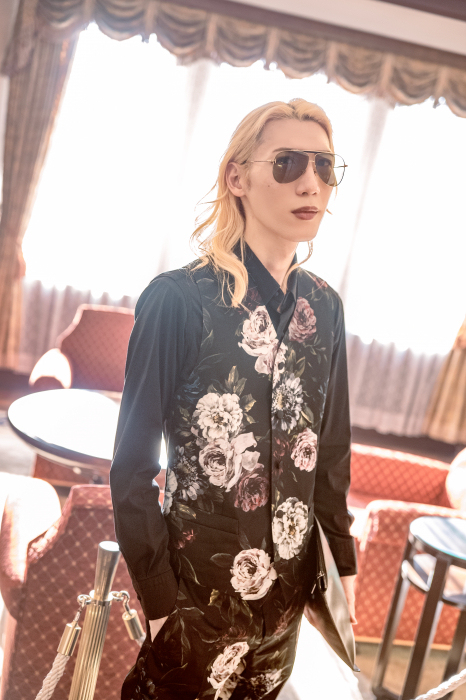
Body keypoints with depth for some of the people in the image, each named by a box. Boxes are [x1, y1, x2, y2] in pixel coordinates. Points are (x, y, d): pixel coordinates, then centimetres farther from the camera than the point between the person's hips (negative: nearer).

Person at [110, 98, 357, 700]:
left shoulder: (325, 307, -1)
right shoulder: (179, 299, -18)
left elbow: (330, 447, 7)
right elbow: (133, 464, -13)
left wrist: (344, 560, 10)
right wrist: (157, 596, -11)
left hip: (290, 583, 5)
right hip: (198, 584, -5)